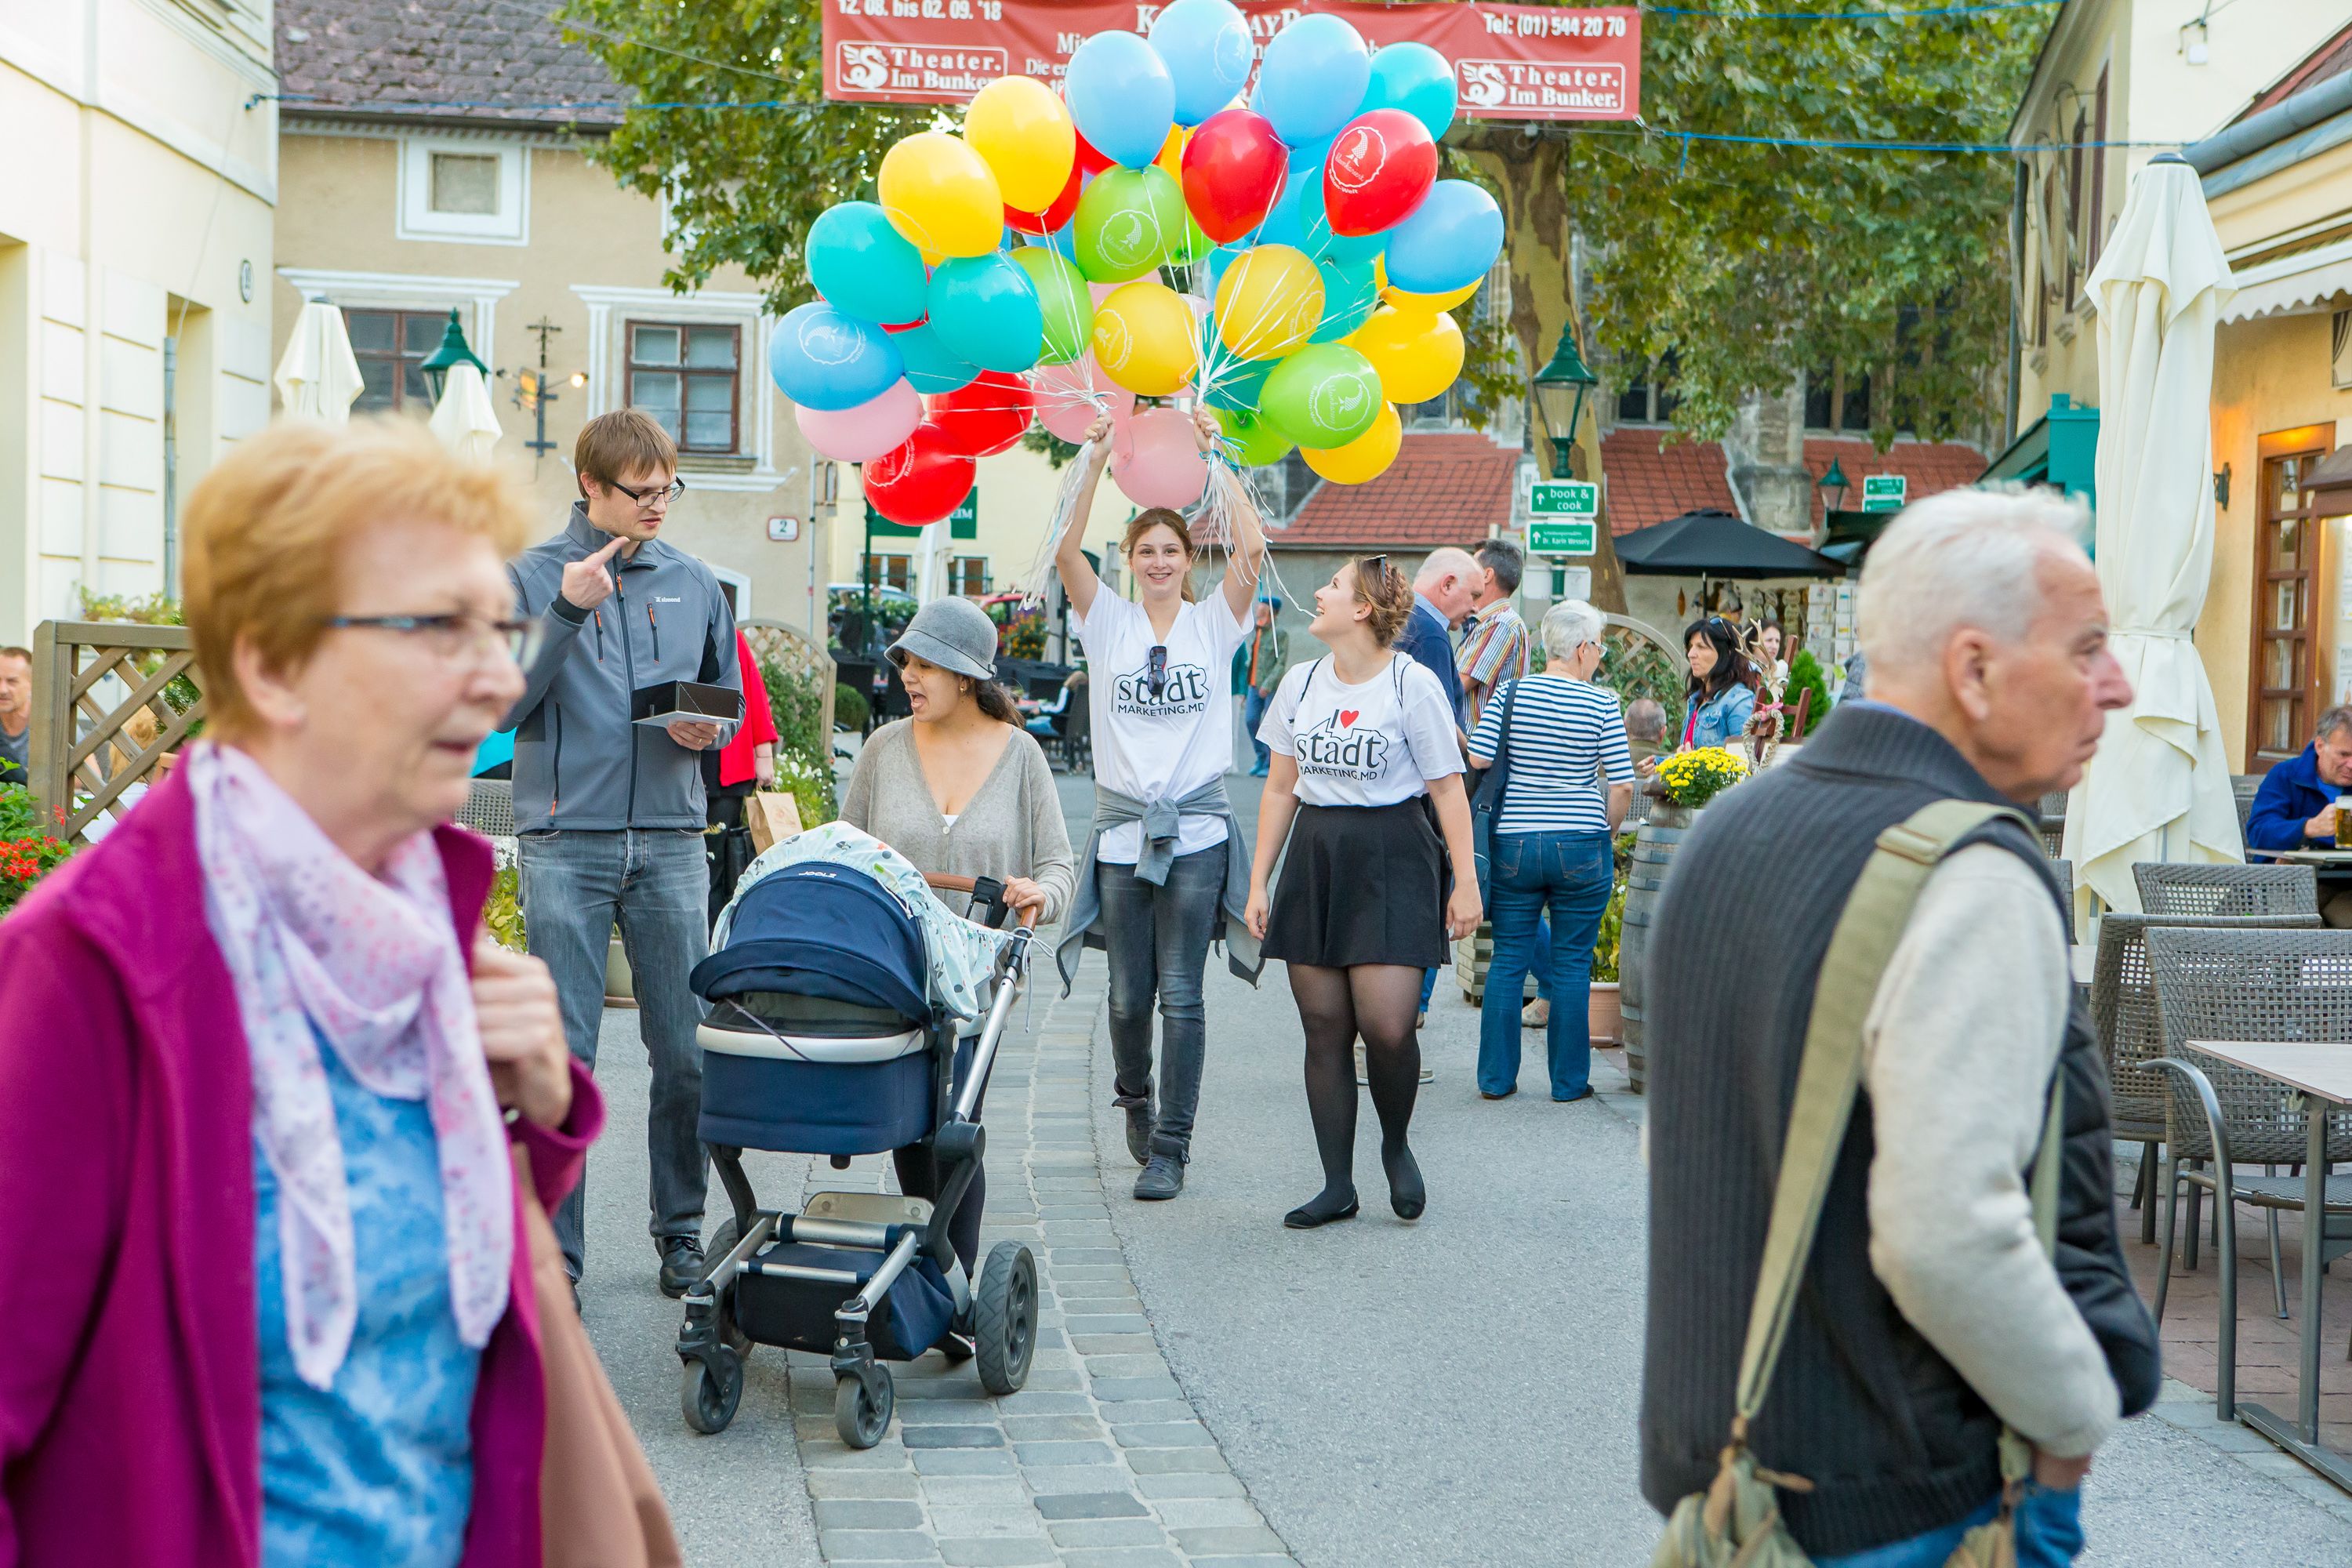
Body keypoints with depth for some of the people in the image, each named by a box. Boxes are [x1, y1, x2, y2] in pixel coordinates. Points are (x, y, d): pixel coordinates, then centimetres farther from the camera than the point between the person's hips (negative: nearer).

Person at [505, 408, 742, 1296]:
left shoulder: (694, 584, 13)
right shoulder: (534, 577, 4)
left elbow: (730, 699, 19)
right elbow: (503, 703, -4)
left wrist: (706, 730, -3)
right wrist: (566, 611, -14)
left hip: (670, 841, 3)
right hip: (566, 841, -3)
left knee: (686, 1049, 3)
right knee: (562, 1057, -3)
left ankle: (682, 1230, 16)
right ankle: (553, 1248, 3)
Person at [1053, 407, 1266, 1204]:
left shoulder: (1213, 622, 5)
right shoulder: (1109, 622, 7)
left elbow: (1252, 546, -9)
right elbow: (1065, 550, -7)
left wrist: (1212, 457, -8)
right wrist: (1095, 461, -12)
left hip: (1196, 827, -1)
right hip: (1122, 825, 1)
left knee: (1180, 993, -5)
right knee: (1128, 993, 6)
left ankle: (1170, 1149, 0)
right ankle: (1134, 1096, 35)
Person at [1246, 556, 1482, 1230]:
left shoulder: (1412, 684, -5)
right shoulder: (1301, 684, 10)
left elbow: (1448, 789, -3)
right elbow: (1280, 789, 15)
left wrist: (1465, 882, -7)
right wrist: (1259, 881, 12)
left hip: (1393, 857, -5)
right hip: (1316, 856, 5)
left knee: (1386, 1026, -14)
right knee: (1324, 1027, 2)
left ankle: (1397, 1145, 14)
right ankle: (1337, 1185, 10)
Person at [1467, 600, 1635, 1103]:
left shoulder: (1510, 694, -1)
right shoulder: (1602, 704, -5)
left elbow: (1477, 760, -6)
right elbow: (1622, 785, -7)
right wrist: (1606, 833, 8)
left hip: (1513, 845, 2)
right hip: (1582, 848, -1)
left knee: (1508, 961, 9)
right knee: (1572, 965, 7)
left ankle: (1496, 1077, 12)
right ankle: (1569, 1080, 12)